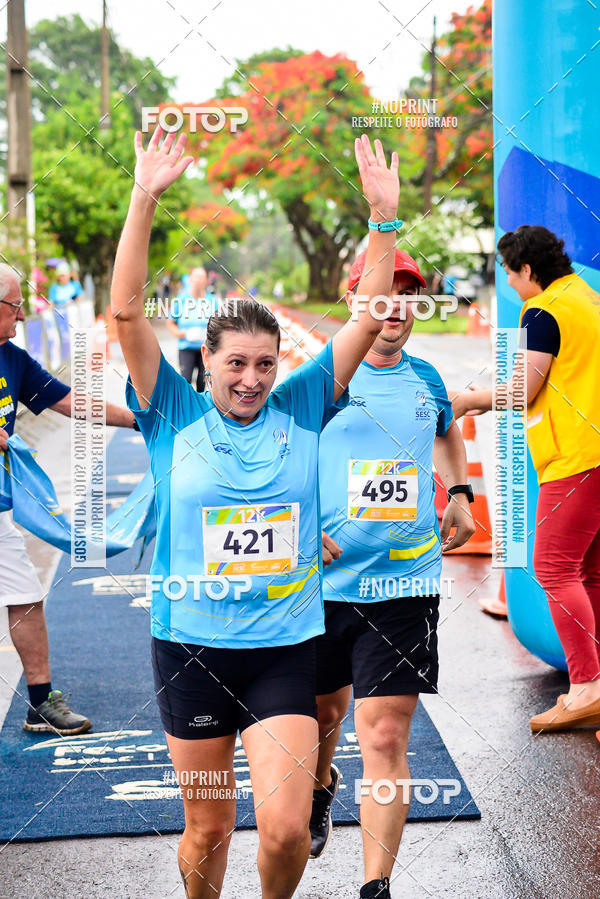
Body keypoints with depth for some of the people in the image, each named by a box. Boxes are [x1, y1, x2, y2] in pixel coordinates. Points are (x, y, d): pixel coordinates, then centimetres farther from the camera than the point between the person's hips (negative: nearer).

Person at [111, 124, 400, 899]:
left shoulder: (301, 408, 2)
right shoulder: (175, 417, -2)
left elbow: (368, 318, -1)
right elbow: (126, 312, -11)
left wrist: (385, 216, -10)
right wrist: (145, 199, -18)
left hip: (285, 648, 0)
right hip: (190, 646, 0)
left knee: (284, 827, -7)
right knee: (206, 830, 10)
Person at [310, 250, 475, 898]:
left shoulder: (425, 379, 7)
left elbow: (447, 433, 30)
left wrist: (459, 495, 15)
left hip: (405, 584, 1)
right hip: (324, 581, 0)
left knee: (385, 736, -6)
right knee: (323, 710, 20)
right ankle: (321, 789, 54)